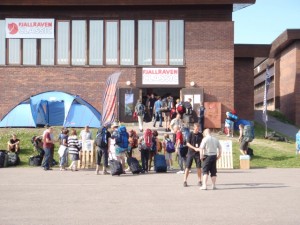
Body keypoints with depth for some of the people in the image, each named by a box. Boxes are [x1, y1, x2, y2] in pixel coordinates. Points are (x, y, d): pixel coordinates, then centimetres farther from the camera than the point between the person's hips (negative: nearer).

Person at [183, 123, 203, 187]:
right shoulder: (191, 134, -4)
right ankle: (185, 181, 2)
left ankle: (199, 181, 14)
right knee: (188, 167, -3)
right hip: (190, 152, -3)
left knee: (199, 167, 3)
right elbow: (187, 143, -7)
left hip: (198, 153, 3)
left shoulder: (200, 135, 6)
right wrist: (194, 148, -18)